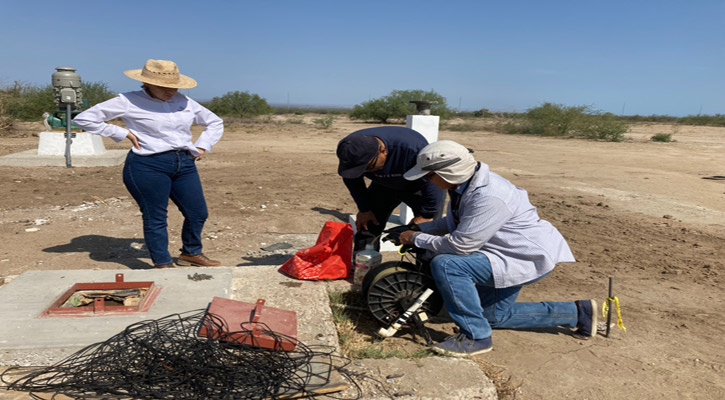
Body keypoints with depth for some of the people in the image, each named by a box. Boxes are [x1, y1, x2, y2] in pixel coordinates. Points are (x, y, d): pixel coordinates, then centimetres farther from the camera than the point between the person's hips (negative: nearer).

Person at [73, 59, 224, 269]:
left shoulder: (184, 102, 11)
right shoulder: (129, 101, -3)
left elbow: (215, 122, 24)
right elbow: (84, 119, -2)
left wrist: (201, 147, 11)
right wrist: (124, 134, -5)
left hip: (184, 164, 5)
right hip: (147, 166, -5)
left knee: (198, 213, 7)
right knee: (155, 217, 0)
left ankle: (191, 253, 29)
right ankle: (163, 263, 17)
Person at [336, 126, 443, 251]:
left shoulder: (412, 148, -41)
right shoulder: (348, 147, -25)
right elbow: (352, 180, -6)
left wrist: (426, 215, -22)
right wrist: (364, 209, -5)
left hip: (417, 187, -4)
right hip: (383, 186, 4)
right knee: (366, 227, 0)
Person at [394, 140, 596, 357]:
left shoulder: (488, 197, -33)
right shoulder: (465, 184, -2)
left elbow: (461, 245, -30)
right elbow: (454, 224, 15)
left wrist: (417, 239, -17)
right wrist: (418, 229, 5)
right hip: (514, 253, 11)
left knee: (445, 264, -26)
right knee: (495, 315, 26)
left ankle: (476, 336, -12)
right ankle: (577, 313, 28)